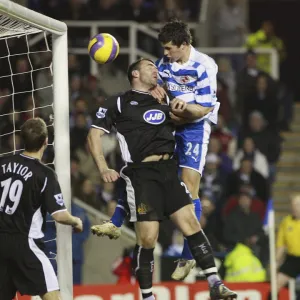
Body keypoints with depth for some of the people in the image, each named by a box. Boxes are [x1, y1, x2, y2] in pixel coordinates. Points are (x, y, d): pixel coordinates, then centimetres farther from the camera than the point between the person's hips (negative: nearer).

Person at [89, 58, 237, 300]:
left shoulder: (163, 103, 23)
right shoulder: (119, 103, 10)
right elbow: (94, 134, 7)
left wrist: (184, 107, 3)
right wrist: (103, 169, -5)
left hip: (169, 170, 4)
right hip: (142, 173, -4)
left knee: (190, 222, -9)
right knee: (147, 237, -10)